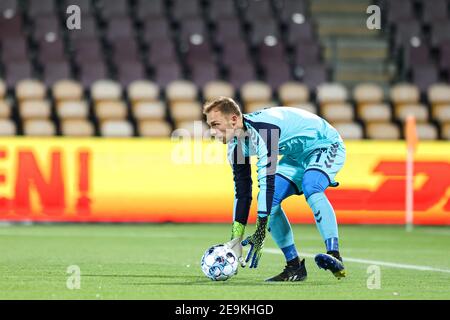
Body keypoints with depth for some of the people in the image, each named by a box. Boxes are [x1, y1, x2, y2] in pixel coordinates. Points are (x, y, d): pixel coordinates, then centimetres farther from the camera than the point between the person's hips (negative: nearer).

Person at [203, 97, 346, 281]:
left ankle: (335, 259, -41)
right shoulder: (236, 145, -7)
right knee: (270, 201, -7)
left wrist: (260, 231, -40)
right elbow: (242, 192, -1)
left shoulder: (262, 129, -36)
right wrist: (236, 240, -4)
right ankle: (295, 267, -1)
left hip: (327, 146, -9)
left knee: (310, 187, -36)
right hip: (297, 156, 9)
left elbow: (267, 181, -39)